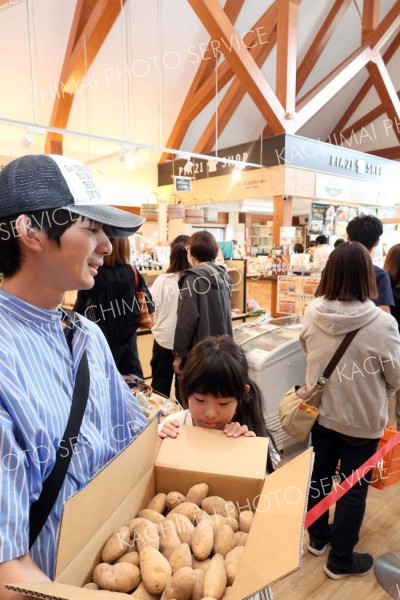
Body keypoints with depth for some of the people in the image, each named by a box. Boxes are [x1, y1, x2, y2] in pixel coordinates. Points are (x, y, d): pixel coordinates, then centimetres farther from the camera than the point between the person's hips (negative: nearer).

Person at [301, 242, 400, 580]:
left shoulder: (312, 314, -15)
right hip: (362, 421, -3)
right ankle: (340, 560, 35)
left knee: (319, 476, 23)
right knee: (353, 490, 17)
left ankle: (318, 537, 46)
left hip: (320, 412, 4)